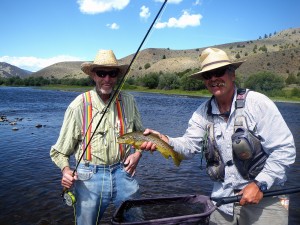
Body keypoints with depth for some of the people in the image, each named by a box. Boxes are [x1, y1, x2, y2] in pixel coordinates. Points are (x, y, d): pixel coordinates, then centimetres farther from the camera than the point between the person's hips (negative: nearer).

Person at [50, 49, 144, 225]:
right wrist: (66, 170, -20)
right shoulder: (79, 105, -9)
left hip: (123, 172, 3)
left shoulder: (128, 101, 0)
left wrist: (138, 153, -1)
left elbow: (141, 133, 15)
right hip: (90, 176, -2)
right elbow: (61, 151, -2)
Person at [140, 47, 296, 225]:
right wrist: (166, 141, -27)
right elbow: (190, 144, -8)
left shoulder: (258, 103, -13)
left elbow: (285, 149, -13)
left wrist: (260, 184, -18)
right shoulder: (203, 112, 1)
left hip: (264, 196, -3)